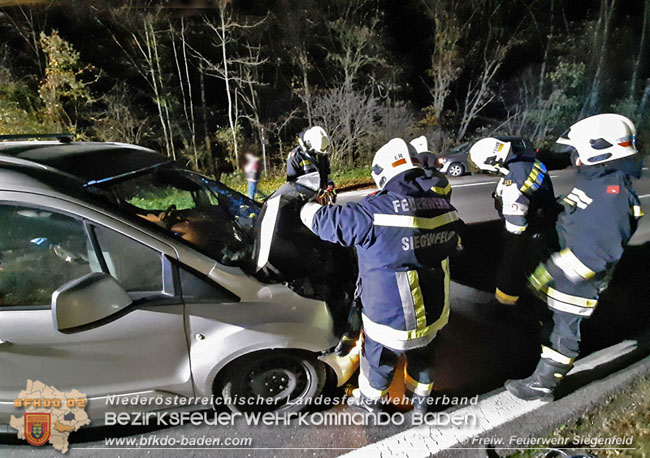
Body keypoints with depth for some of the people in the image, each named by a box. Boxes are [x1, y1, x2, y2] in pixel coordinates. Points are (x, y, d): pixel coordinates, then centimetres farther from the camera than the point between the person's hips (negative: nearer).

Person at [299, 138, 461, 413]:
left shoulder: (377, 211, -28)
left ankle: (369, 401, 51)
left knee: (379, 361, 24)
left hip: (391, 320, -5)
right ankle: (420, 398, 58)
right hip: (434, 314, 6)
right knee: (421, 355, 32)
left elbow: (328, 221, -17)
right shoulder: (444, 207, -8)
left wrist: (308, 209, 4)